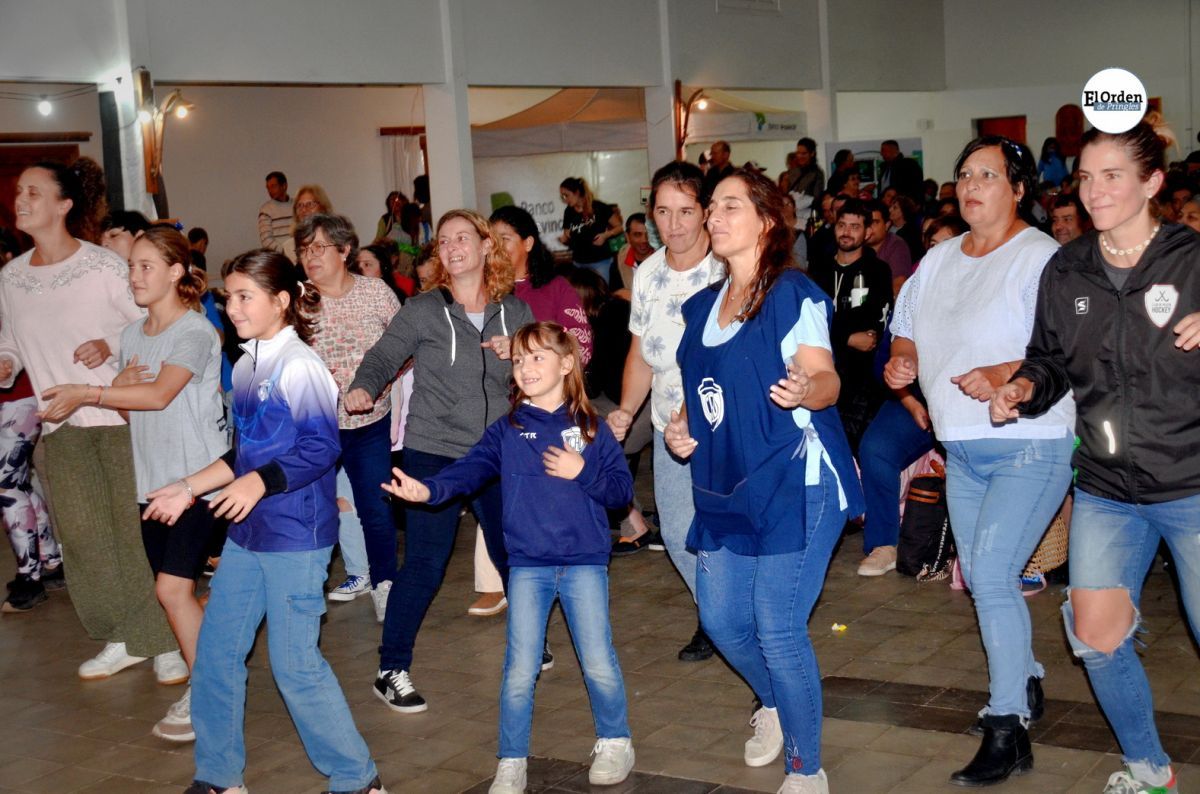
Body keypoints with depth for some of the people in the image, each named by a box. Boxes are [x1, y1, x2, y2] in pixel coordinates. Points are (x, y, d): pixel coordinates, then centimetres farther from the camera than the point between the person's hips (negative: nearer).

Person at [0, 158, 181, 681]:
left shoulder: (104, 267, -7)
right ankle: (123, 640, 19)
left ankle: (164, 643, 9)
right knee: (83, 534, 4)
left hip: (121, 416, -4)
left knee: (138, 528, -1)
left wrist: (111, 348, -19)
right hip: (61, 425, 4)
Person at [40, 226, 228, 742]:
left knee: (172, 588, -14)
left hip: (197, 477, -8)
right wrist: (118, 386, -8)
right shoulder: (132, 335, 12)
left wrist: (87, 394, -25)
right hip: (152, 478, 8)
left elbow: (160, 394, -25)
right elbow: (128, 404, 15)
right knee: (176, 590, 10)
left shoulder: (194, 332, -11)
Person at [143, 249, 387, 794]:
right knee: (215, 651, 11)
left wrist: (260, 482, -28)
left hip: (296, 535, -9)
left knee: (294, 662, -4)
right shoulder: (245, 368, 12)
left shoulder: (298, 365, -13)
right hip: (247, 533, 9)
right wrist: (188, 488, 17)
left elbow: (321, 446, -19)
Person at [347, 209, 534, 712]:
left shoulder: (514, 311, 7)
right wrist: (364, 387, -25)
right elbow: (384, 356, -3)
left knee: (513, 554, 14)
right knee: (423, 566, -5)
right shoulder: (423, 311, -3)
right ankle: (391, 671, 7)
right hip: (432, 454, -4)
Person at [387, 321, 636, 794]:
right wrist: (429, 489, -29)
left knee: (599, 664, 2)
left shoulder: (591, 429, 2)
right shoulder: (507, 430, 4)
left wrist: (583, 472, -15)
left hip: (585, 563, -1)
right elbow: (472, 468, -12)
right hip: (528, 565, 1)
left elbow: (623, 489, 1)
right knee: (519, 671, 3)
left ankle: (615, 744, 27)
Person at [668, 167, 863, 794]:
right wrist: (682, 425, 5)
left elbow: (826, 378, -15)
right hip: (724, 485, 7)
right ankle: (773, 704, 42)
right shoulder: (702, 306, 14)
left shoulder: (793, 293, -7)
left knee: (778, 630, -7)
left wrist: (803, 389, -37)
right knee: (721, 620, 10)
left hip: (793, 483, -7)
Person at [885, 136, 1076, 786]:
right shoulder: (938, 261, 12)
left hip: (1030, 446, -8)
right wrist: (902, 360, -1)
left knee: (991, 577, -15)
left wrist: (1005, 374, -33)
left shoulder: (1041, 258, -12)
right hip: (962, 450, 8)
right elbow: (907, 333, 22)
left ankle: (1006, 732, -7)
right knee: (979, 579, 16)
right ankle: (1026, 686, 37)